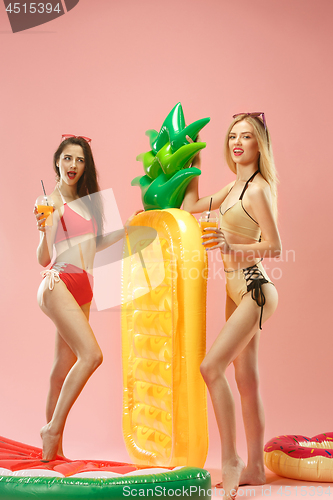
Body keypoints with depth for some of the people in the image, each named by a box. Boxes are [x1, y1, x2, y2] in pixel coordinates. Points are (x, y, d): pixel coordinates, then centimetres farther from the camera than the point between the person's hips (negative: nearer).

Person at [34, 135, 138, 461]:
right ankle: (53, 428, -8)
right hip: (59, 284, -7)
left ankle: (53, 447, 17)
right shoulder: (52, 199, -5)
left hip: (83, 289, 7)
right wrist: (42, 229, -27)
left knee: (64, 368, 9)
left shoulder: (85, 199, 15)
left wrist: (125, 229, 21)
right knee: (91, 354, -21)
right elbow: (44, 258, -8)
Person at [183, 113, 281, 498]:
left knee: (212, 366, -17)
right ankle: (254, 467, 18)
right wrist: (193, 164, 22)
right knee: (245, 379, 10)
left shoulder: (257, 189, -13)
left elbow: (275, 247, -16)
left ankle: (230, 460, -8)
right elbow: (191, 206, 23)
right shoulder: (233, 186, 14)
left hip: (254, 290, -9)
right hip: (236, 290, 9)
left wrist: (230, 244, -26)